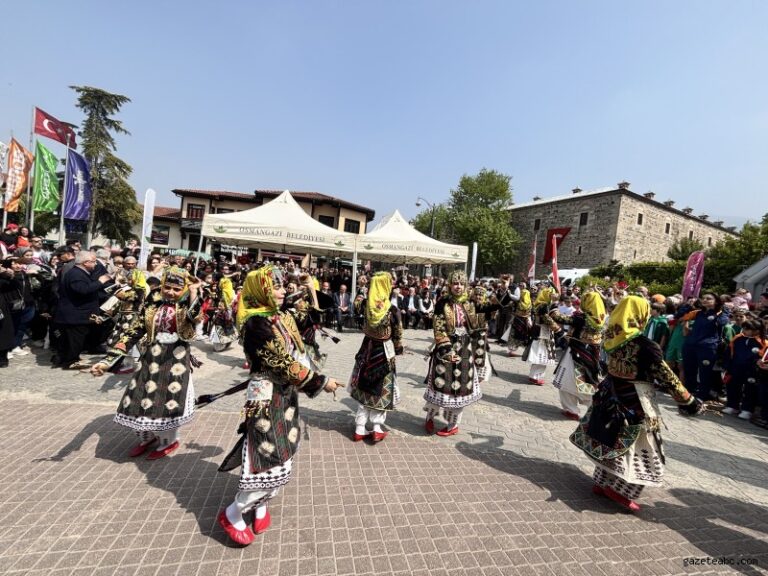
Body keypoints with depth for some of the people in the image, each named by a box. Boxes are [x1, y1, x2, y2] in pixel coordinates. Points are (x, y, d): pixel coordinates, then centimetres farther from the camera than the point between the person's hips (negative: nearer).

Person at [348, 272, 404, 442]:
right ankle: (377, 428, 15)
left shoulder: (367, 306, -7)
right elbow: (397, 335, -7)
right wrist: (398, 349, 10)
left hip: (367, 349, 3)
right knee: (382, 389, 12)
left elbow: (365, 328, 7)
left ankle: (360, 429, 20)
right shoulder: (392, 310, -16)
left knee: (365, 389, 14)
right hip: (384, 352, -3)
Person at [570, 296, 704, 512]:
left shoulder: (613, 338, -3)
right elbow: (666, 377, -15)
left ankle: (602, 483, 28)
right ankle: (619, 490, 15)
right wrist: (689, 401, -2)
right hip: (635, 405, -6)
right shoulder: (644, 345, -22)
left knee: (613, 442, 19)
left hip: (612, 397, 7)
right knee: (638, 448, 10)